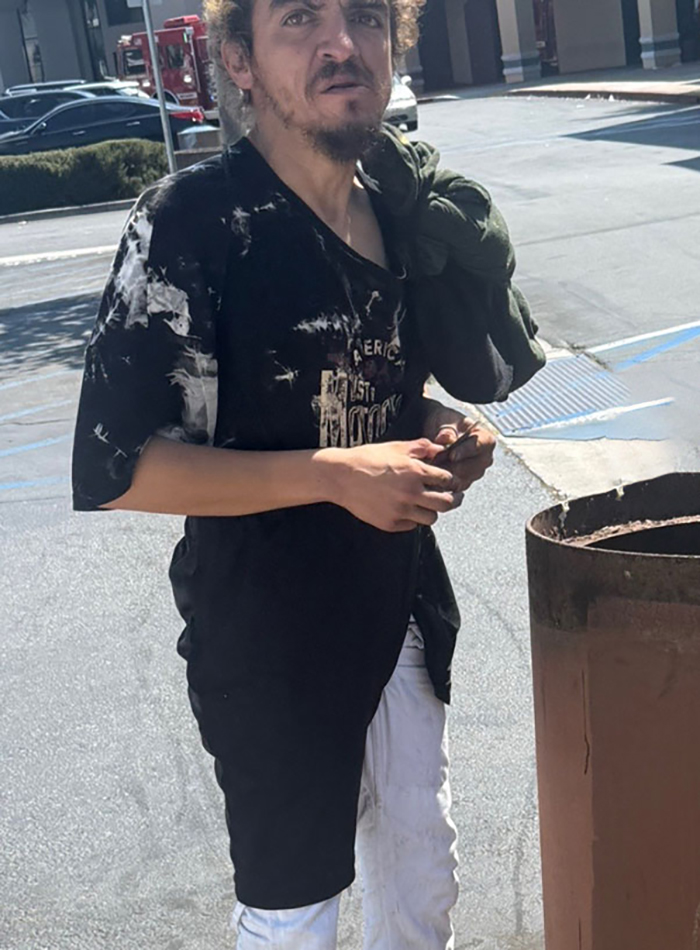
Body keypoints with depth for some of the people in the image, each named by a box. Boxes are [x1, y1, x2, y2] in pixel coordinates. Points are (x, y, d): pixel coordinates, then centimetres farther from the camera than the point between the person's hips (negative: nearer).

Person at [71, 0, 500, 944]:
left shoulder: (396, 211, 2)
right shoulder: (193, 222, -21)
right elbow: (112, 468, -24)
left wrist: (439, 429, -5)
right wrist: (336, 474, -27)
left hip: (402, 605, 7)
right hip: (269, 641, -6)